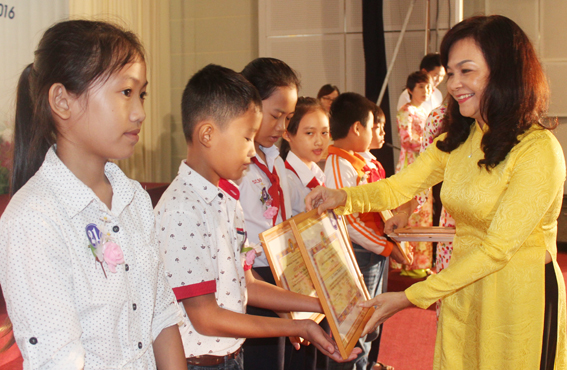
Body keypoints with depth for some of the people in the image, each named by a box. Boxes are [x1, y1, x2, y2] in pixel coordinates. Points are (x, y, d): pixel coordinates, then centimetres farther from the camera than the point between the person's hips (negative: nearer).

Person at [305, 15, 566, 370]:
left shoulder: (538, 150, -19)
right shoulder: (455, 141, 5)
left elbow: (497, 249, -21)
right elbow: (396, 188, 8)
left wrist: (410, 297, -22)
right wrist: (344, 197, -14)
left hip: (520, 297, -6)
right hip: (461, 291, 6)